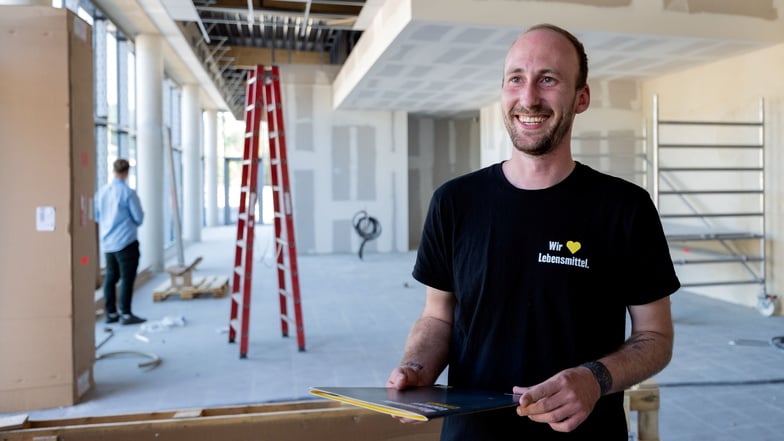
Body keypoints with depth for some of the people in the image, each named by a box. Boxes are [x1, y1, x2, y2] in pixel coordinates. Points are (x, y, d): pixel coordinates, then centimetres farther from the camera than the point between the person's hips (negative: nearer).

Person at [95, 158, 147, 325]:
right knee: (127, 277, -1)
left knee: (111, 277, 13)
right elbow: (139, 218, -8)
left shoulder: (101, 191, 6)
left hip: (107, 242, 7)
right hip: (125, 242, -7)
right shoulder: (128, 193, -13)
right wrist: (132, 222, 13)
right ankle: (125, 314, 0)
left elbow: (97, 216, 16)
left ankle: (111, 312, 19)